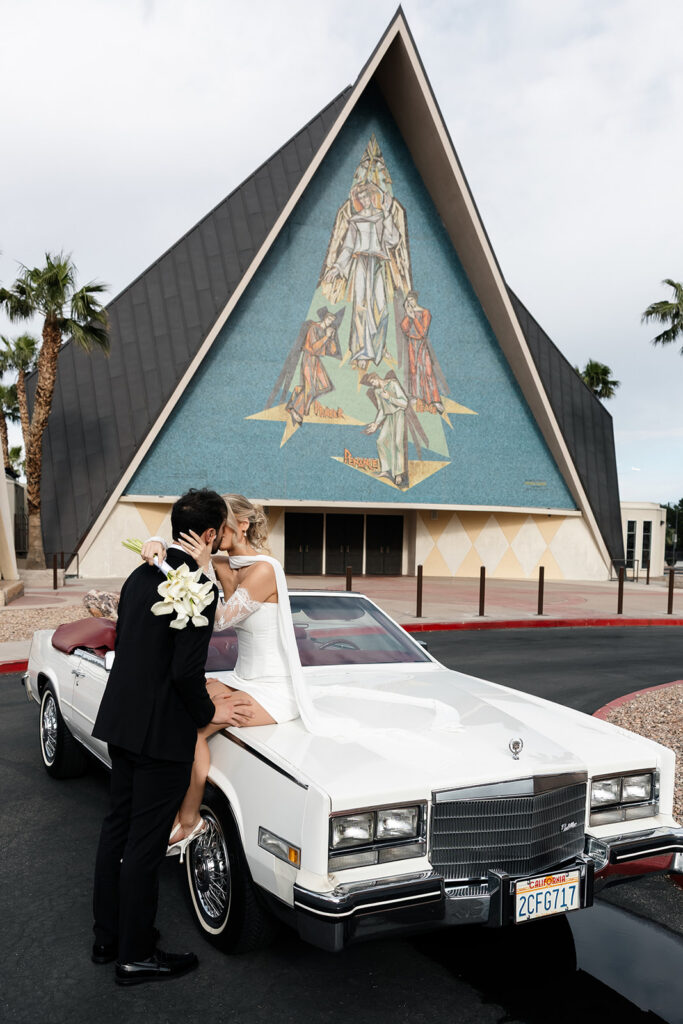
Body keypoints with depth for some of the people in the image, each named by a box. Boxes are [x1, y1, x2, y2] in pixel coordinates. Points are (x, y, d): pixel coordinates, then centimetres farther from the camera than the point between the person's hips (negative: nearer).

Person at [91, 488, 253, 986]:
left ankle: (108, 936, 32)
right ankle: (135, 955, 18)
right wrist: (208, 711, -4)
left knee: (117, 828, 18)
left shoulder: (140, 575, 6)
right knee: (145, 843, 4)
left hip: (122, 721, 9)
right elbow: (185, 671, -23)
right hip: (161, 731, -9)